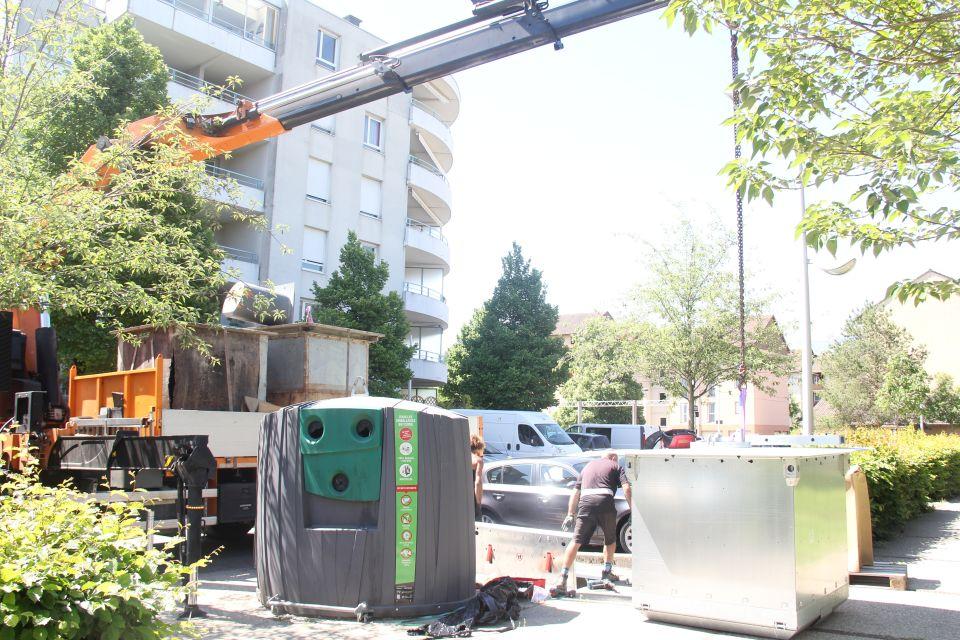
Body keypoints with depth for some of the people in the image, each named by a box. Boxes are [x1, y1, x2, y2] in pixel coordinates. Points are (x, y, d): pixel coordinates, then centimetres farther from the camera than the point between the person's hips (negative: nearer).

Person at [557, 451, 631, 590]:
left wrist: (570, 514, 27)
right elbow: (626, 488, 4)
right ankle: (607, 571, 27)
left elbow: (575, 493, 27)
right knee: (610, 540, 23)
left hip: (585, 502, 2)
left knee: (576, 541, 0)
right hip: (605, 503, -2)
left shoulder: (587, 467, 32)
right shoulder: (616, 466, 21)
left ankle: (563, 579, -8)